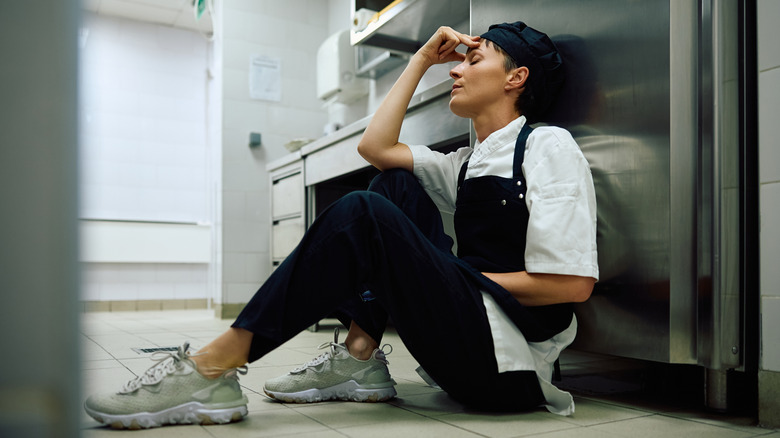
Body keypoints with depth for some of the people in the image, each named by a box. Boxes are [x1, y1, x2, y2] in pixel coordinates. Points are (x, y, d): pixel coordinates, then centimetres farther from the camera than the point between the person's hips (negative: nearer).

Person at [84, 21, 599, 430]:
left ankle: (213, 370, -16)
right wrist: (422, 59, 18)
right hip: (466, 343, 8)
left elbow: (573, 283, -14)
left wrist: (454, 278, -9)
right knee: (396, 185, 6)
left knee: (364, 214, -22)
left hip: (510, 356, -7)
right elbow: (376, 146, 13)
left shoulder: (547, 146, -3)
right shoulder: (469, 163, 20)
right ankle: (359, 360, -2)